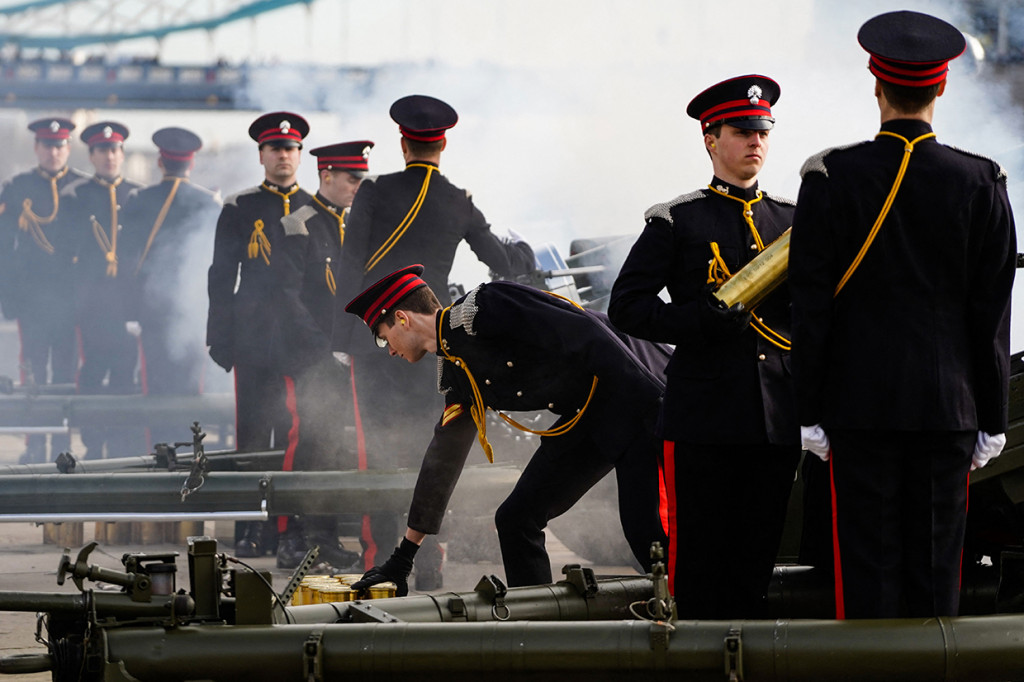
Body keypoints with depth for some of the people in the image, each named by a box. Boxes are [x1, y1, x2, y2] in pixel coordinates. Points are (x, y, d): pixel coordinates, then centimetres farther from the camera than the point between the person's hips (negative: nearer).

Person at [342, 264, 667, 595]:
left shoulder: (482, 308, -16)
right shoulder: (455, 374, 12)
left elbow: (584, 333, -23)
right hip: (584, 420, 9)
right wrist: (403, 557, 23)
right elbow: (443, 457, 20)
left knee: (648, 533, -16)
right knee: (516, 519, 6)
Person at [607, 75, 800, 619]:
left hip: (778, 422, 4)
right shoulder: (676, 222, 3)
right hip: (703, 416, -4)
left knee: (757, 559, 6)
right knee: (698, 559, -2)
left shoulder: (792, 222, 15)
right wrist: (702, 320, -15)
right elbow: (626, 305, -2)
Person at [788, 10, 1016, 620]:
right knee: (936, 568, 6)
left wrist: (810, 411, 3)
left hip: (859, 406, -1)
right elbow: (992, 314, 1)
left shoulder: (832, 177, -5)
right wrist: (993, 420, 7)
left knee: (868, 567, 2)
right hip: (949, 405, 1)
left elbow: (811, 304, -4)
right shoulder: (980, 183, -2)